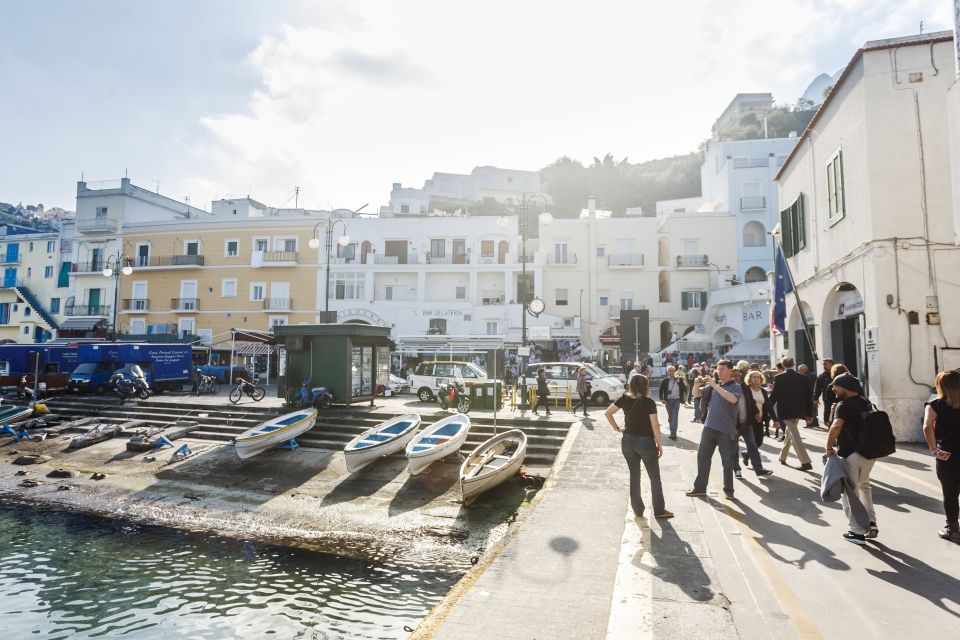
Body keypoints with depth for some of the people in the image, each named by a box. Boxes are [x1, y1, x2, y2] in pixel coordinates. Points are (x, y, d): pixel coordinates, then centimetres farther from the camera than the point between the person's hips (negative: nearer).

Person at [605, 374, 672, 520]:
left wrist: (616, 428, 4)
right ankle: (659, 511, 18)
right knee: (655, 477, 11)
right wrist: (659, 444, -3)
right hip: (645, 442, -4)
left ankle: (638, 510, 19)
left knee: (634, 476, 13)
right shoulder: (649, 402, -14)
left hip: (628, 441, 4)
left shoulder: (624, 399, -2)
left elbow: (608, 413, -1)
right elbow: (655, 425, -13)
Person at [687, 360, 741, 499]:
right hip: (709, 427, 5)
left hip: (725, 430, -5)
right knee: (702, 457, 8)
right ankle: (700, 488, 18)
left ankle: (728, 490, 21)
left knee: (727, 461, 6)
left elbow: (733, 399, -27)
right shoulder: (714, 385, 9)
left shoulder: (735, 386, -6)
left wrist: (715, 386, -25)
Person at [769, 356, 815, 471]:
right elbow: (809, 396, 4)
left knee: (794, 436, -3)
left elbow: (774, 395, -9)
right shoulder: (802, 378, 2)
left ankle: (805, 462, -11)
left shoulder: (779, 378, -9)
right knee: (789, 432, 20)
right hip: (798, 410, 5)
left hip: (785, 411, -5)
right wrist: (810, 413, 10)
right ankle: (783, 457, 32)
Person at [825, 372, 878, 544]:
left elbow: (836, 427, -30)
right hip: (869, 453, 8)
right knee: (864, 486, 27)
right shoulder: (865, 403, 9)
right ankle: (871, 524, 24)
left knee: (850, 492, 4)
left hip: (850, 455, -8)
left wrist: (829, 448, -20)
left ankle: (857, 532, 8)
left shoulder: (844, 404, -15)